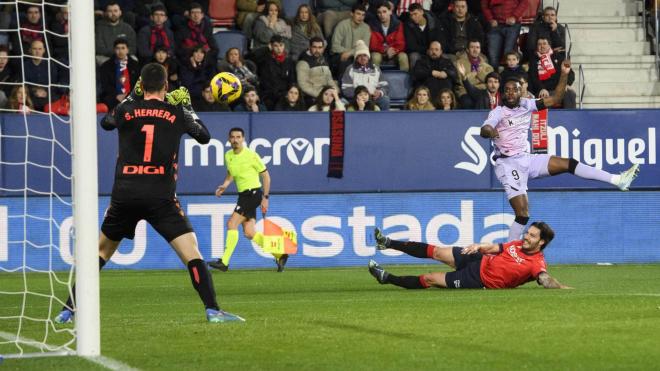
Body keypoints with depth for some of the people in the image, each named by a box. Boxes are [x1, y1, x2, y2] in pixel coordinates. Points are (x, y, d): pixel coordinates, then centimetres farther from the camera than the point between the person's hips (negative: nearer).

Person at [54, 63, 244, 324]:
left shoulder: (126, 110, 7)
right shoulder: (177, 114, 4)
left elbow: (105, 122, 31)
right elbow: (204, 136, 22)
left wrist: (130, 96, 38)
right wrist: (188, 107, 32)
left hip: (124, 195, 2)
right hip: (161, 198, -2)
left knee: (100, 252, 18)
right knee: (192, 253, -3)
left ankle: (69, 310, 18)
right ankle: (212, 310, -16)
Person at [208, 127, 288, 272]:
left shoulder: (251, 155, -11)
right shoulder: (228, 156, 9)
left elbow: (266, 175, -5)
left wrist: (265, 198, -9)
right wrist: (224, 186, 3)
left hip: (253, 193, -8)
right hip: (243, 195, 8)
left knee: (232, 224, -15)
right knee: (249, 233, 2)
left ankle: (224, 262, -15)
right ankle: (279, 255, 14)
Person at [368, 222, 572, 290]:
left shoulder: (537, 263, -22)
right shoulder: (518, 245, 1)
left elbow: (546, 280, -38)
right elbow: (494, 248, 11)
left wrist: (564, 289, -56)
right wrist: (479, 247, -8)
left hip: (478, 280, -6)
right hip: (479, 262, 6)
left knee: (429, 279, -1)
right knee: (437, 252, 7)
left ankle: (387, 279, 16)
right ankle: (388, 243, 23)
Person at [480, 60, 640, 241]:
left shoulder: (525, 105, 7)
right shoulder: (498, 112, -10)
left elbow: (555, 99, 7)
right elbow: (484, 130, -28)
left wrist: (564, 75, -5)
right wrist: (490, 131, -53)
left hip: (527, 159, 6)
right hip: (508, 164, -6)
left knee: (569, 164, -3)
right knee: (522, 214, -15)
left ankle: (618, 180, -2)